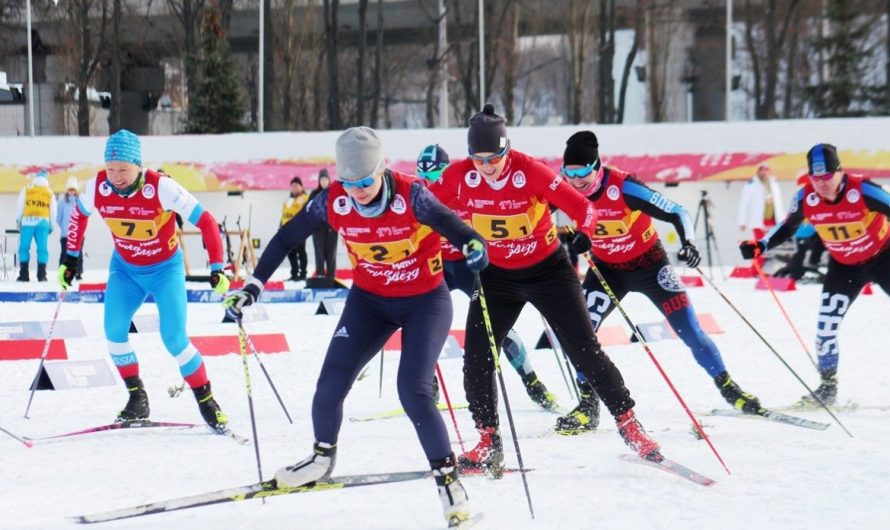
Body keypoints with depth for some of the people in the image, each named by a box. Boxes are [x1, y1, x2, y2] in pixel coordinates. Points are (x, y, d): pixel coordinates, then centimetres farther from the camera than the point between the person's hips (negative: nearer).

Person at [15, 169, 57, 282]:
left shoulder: (26, 189, 8)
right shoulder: (50, 193, 13)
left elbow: (19, 205, 3)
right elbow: (53, 211, 13)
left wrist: (18, 220, 9)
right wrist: (51, 225, 19)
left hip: (28, 221, -1)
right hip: (43, 222, 1)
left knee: (24, 247, 3)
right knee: (42, 248, 0)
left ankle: (24, 275, -1)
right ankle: (41, 275, -5)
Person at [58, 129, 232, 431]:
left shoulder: (161, 188, -30)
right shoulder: (97, 187, -18)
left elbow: (205, 222, -25)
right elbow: (78, 216, 5)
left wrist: (217, 269, -28)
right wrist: (70, 258, 7)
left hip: (165, 269, -3)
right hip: (125, 269, 3)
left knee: (174, 338, -13)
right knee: (114, 331, -13)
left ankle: (206, 401, 4)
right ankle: (137, 398, 4)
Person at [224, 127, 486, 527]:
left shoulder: (410, 195, -25)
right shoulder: (333, 201, -15)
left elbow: (450, 224, -37)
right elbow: (287, 237, -3)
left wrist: (474, 246, -59)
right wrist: (254, 285, -3)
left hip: (425, 302, -4)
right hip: (369, 300, 4)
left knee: (413, 391, -18)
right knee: (331, 383, -5)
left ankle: (447, 477, -3)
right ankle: (323, 457, 24)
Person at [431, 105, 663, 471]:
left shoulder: (531, 171, -23)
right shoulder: (458, 177, -14)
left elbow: (582, 207, -24)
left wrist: (584, 234, -43)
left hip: (547, 270, -3)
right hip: (496, 275, 3)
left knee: (584, 349, -5)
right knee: (476, 358, -6)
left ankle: (628, 424, 8)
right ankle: (489, 444, 8)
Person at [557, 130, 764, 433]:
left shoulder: (623, 187, -29)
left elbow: (675, 212, -27)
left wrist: (688, 243, -42)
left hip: (648, 263, -4)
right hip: (606, 269, 4)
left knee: (690, 331, -5)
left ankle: (728, 388, 14)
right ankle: (588, 403, 5)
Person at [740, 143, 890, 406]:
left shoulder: (862, 190, -28)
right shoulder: (806, 198, -17)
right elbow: (786, 228, -1)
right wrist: (760, 246, -13)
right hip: (844, 266, 3)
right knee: (825, 327, -3)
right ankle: (828, 387, 13)